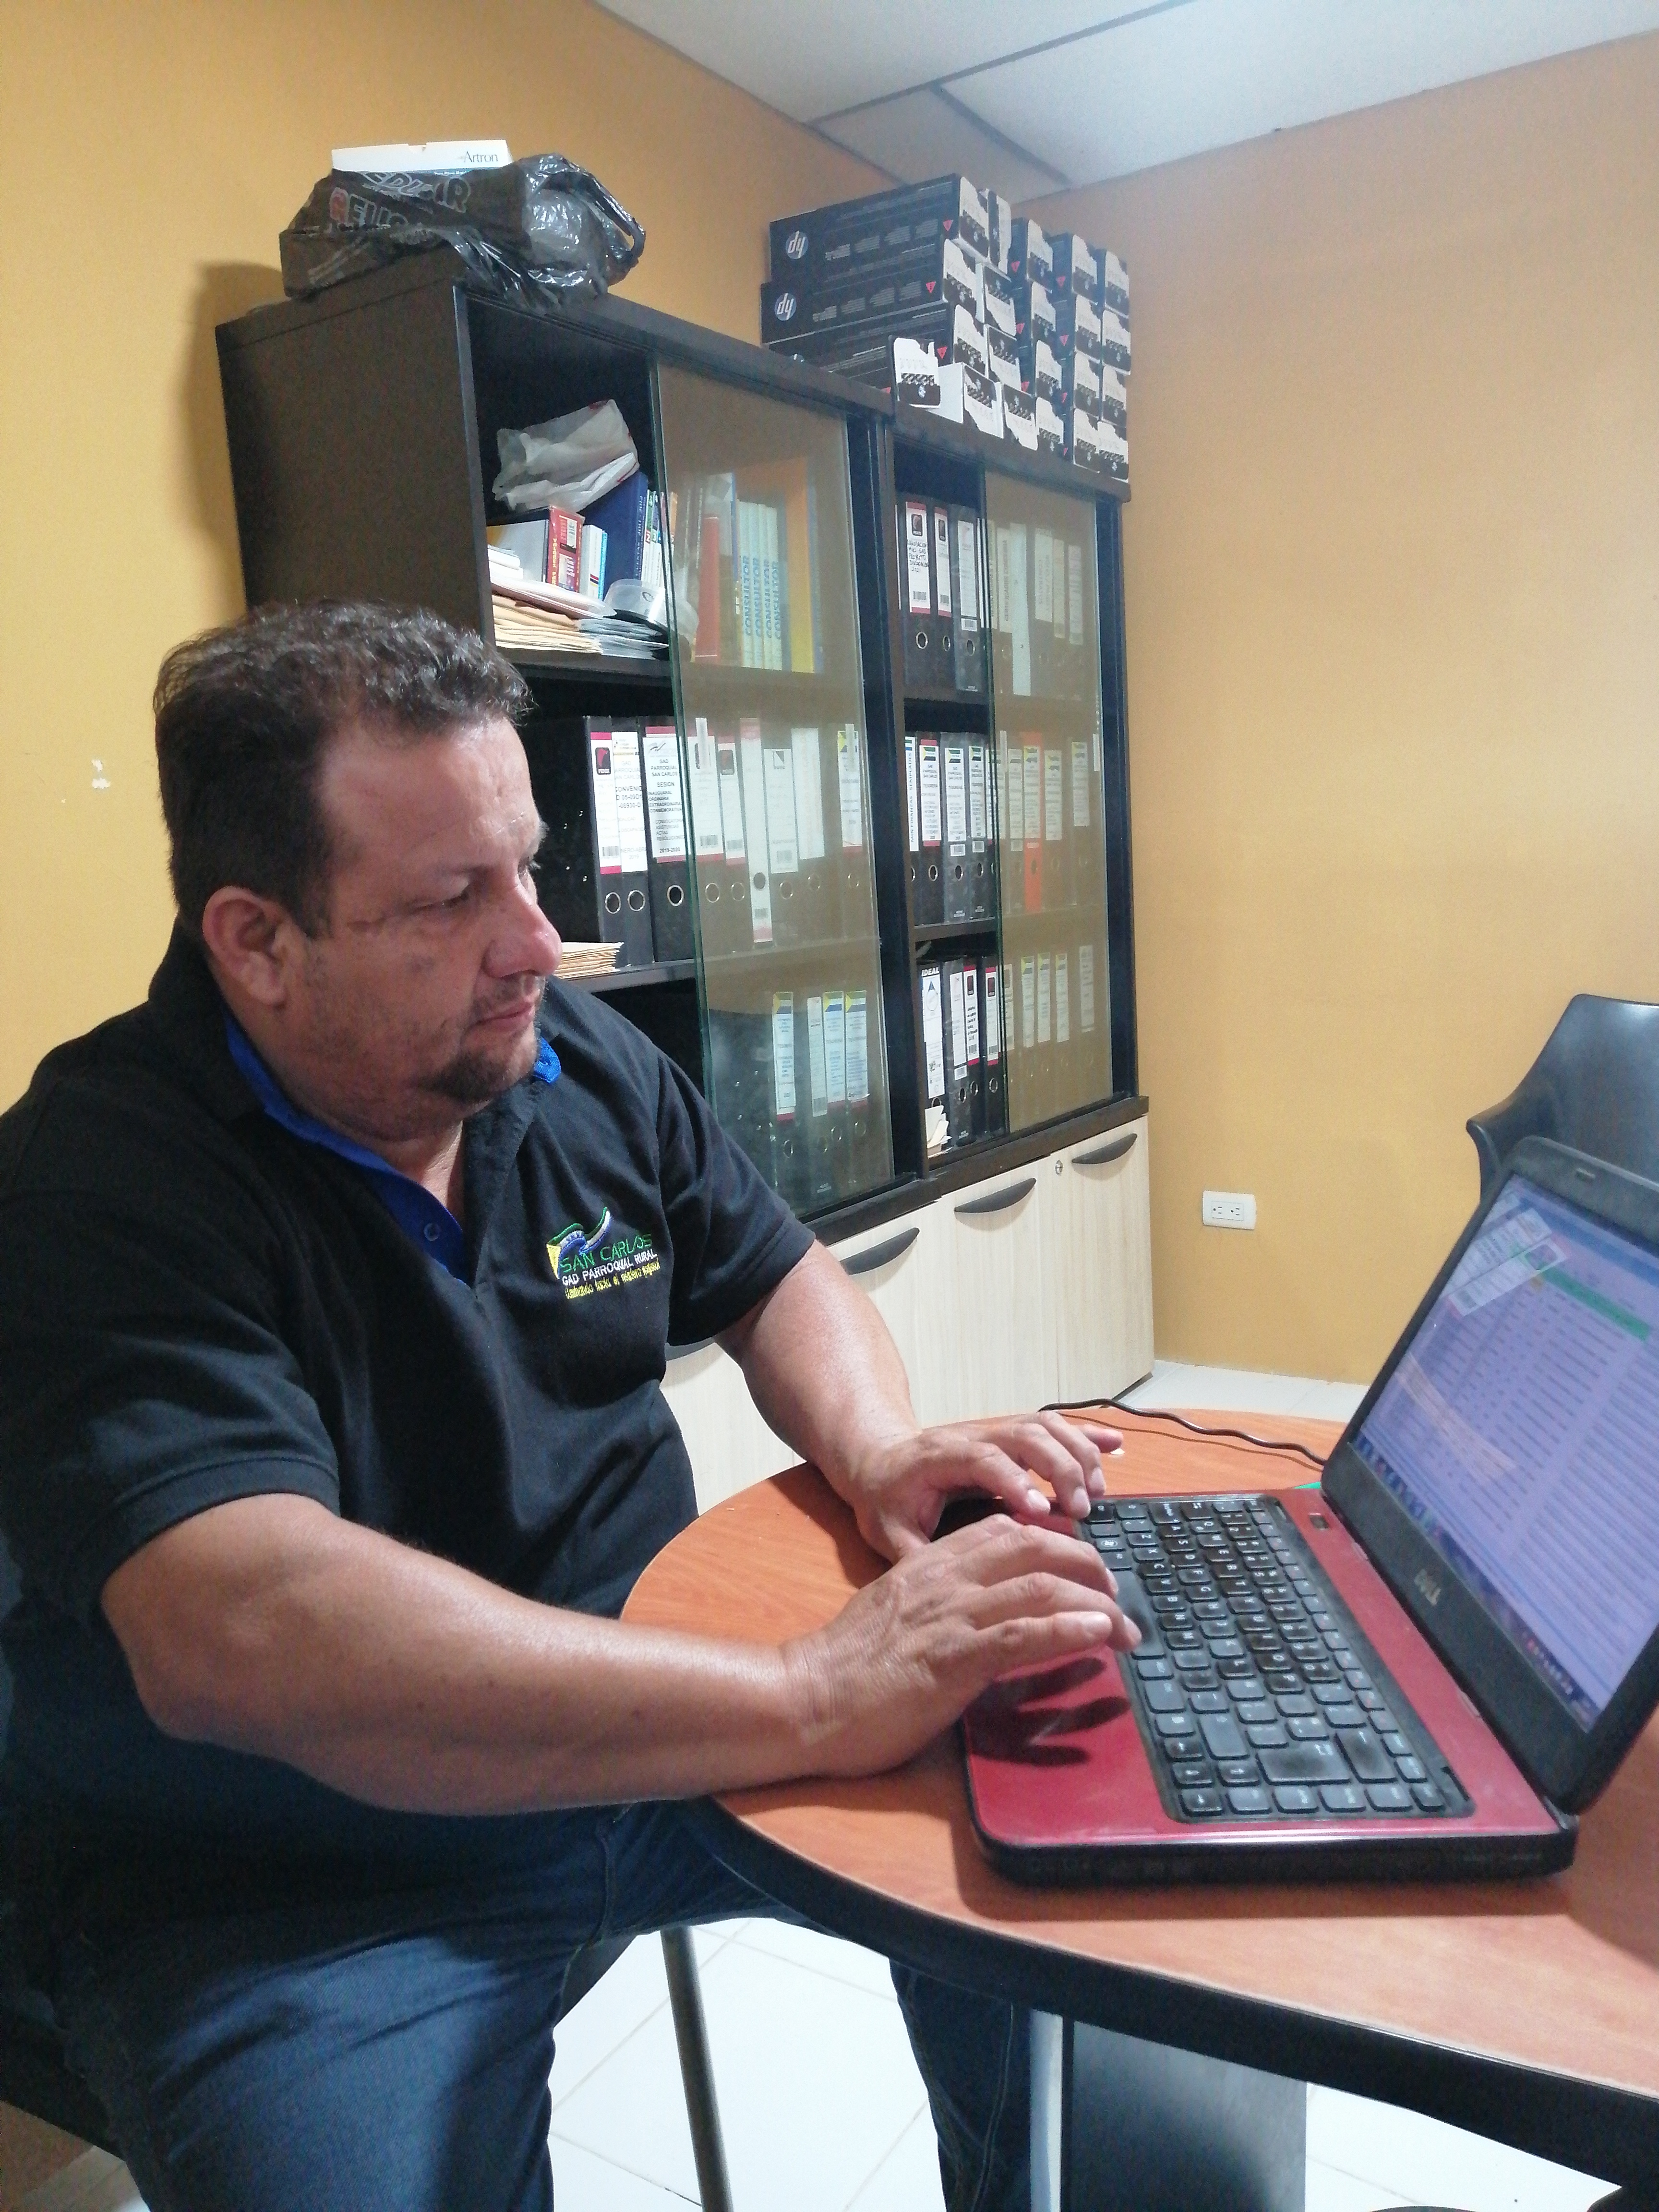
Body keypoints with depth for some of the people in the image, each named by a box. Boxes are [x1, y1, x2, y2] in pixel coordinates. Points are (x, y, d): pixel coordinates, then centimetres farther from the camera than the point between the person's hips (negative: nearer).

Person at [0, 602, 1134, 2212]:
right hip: (295, 1889, -4)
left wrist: (879, 1449, -12)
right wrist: (813, 1701, -39)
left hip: (649, 1733, 5)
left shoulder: (585, 1065, -1)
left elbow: (777, 1278, 10)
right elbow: (240, 1633, -35)